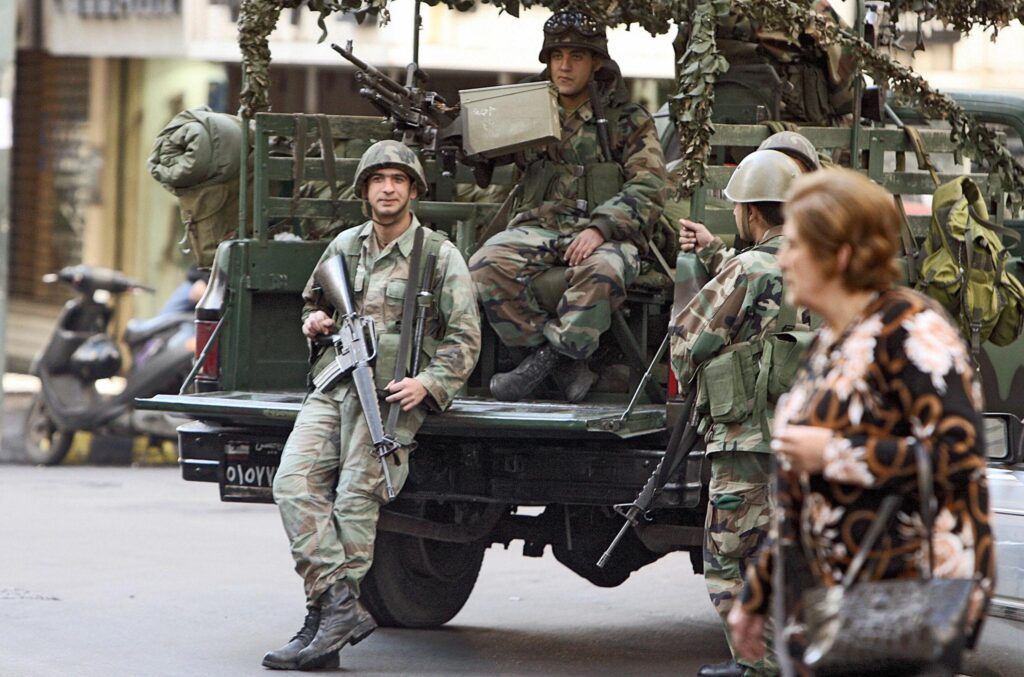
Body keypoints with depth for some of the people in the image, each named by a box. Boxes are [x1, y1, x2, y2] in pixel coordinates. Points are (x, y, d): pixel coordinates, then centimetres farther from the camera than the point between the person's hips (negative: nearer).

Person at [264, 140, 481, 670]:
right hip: (333, 388, 5)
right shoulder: (345, 246, 18)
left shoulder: (439, 255, 4)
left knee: (356, 498, -16)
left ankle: (331, 620, -14)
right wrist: (314, 319, 10)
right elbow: (312, 300, 34)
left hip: (392, 394, -5)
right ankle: (340, 608, -22)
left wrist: (428, 383, -15)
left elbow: (464, 337, 1)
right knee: (294, 482, -16)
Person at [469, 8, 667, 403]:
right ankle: (565, 360, -21)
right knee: (487, 263, -29)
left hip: (605, 234, -3)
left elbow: (648, 189, -2)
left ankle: (551, 353, -22)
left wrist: (600, 228, -18)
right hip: (538, 227, 3)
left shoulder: (628, 121, 10)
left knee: (602, 270, -39)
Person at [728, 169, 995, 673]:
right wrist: (756, 596, 23)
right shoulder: (829, 345, 16)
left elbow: (958, 454, -21)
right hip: (824, 603, 8)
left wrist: (831, 454, -16)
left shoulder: (910, 328, -9)